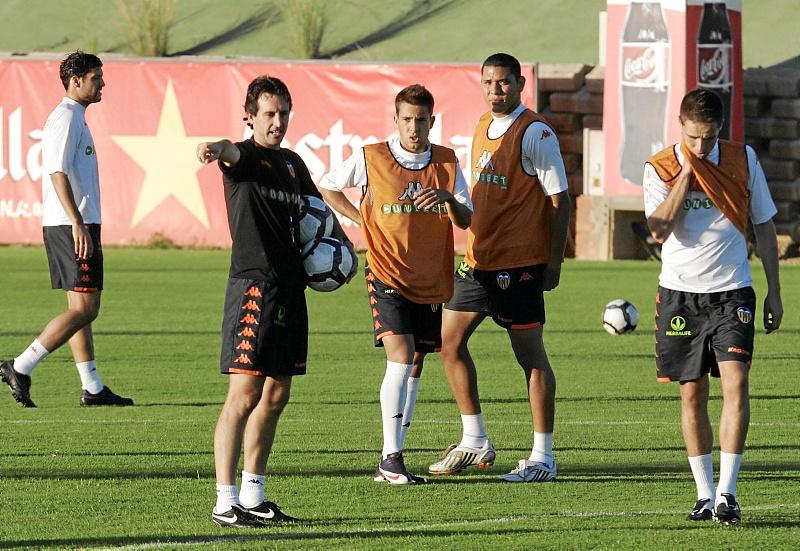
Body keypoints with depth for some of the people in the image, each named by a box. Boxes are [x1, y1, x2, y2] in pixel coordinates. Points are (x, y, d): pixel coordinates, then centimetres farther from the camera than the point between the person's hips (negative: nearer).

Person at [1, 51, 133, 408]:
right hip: (70, 226, -11)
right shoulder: (66, 118, -11)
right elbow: (58, 173, -20)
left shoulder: (74, 118, 20)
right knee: (84, 308, -12)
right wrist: (78, 225, -25)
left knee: (82, 308, 10)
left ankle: (93, 389, 12)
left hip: (72, 226, 11)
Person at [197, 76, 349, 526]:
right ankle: (226, 502, -14)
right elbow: (234, 154, -30)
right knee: (245, 394, -13)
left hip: (291, 287, 8)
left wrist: (337, 237, 17)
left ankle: (253, 496, 22)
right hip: (254, 284, -8)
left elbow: (316, 203, 34)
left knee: (276, 395, 12)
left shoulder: (292, 163, 17)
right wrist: (217, 149, -54)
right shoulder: (244, 158, -6)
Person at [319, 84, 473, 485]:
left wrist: (447, 197, -20)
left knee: (414, 368, 7)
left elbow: (466, 221, 0)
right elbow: (327, 188, 10)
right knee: (400, 358, -19)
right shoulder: (371, 158, -4)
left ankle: (391, 461, 15)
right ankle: (391, 457, -18)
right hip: (388, 276, -4)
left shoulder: (446, 162, 4)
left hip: (431, 281, 4)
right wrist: (362, 219, 1)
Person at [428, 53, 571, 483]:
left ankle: (543, 457, 3)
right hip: (478, 260, 8)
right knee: (450, 342, 11)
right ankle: (474, 442, 23)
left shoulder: (535, 133, -12)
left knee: (530, 354, -3)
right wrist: (471, 250, 17)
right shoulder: (483, 127, 12)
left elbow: (558, 200, -12)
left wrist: (554, 264, -13)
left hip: (519, 263, -8)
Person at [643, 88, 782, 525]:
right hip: (680, 293, 0)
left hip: (732, 292, 0)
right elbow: (659, 229, -17)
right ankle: (704, 494, 14)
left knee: (735, 382, -16)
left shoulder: (743, 160, 2)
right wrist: (687, 171, -17)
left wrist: (774, 292, 10)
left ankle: (727, 493, -16)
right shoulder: (659, 169, -3)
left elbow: (763, 226, 11)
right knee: (692, 394, 4)